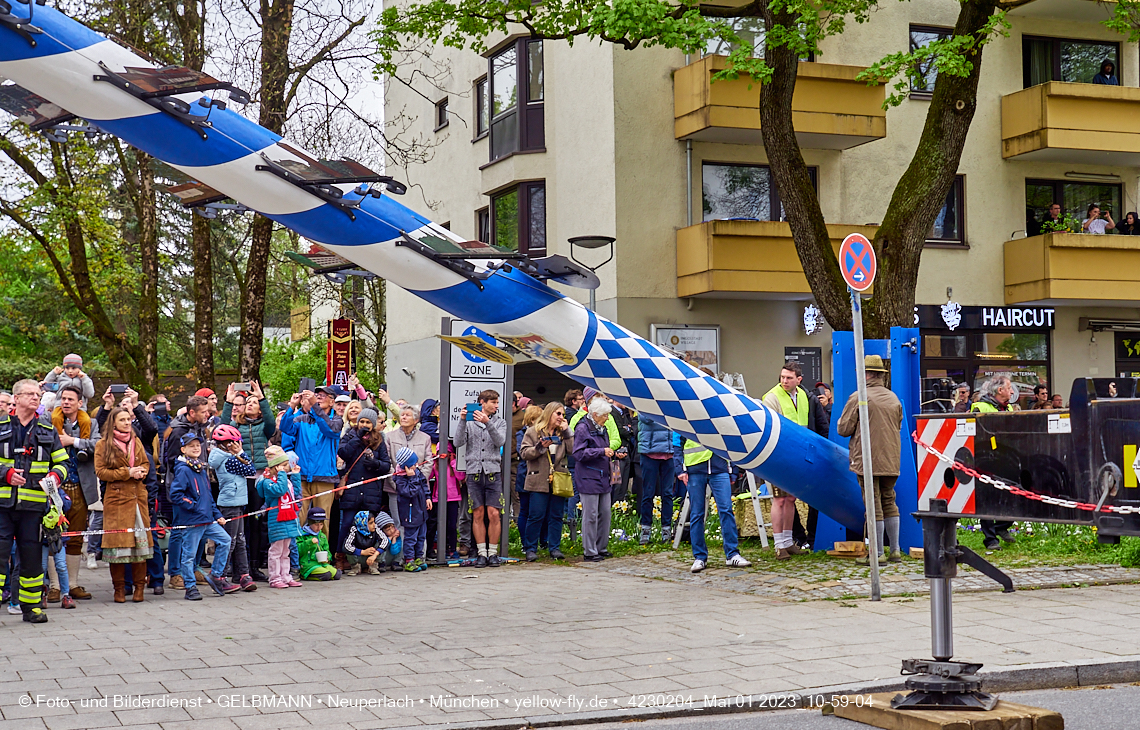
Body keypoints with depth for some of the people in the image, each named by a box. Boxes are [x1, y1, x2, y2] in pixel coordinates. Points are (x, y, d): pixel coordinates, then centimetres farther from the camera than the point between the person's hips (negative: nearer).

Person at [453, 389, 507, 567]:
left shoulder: (500, 421, 9)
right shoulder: (469, 421, 7)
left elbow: (500, 441, -9)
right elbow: (458, 442, -3)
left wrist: (488, 423, -20)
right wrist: (462, 421, -13)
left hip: (493, 472, 0)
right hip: (474, 472, 0)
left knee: (493, 514, -4)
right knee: (478, 515, 3)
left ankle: (493, 552, 6)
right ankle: (482, 553, 10)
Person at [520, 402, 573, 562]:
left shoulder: (563, 433, 15)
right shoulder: (533, 432, 4)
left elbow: (572, 450, 1)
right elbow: (524, 453, -2)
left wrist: (566, 431, -2)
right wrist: (540, 447, -15)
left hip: (558, 481, 4)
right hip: (539, 481, -4)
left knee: (556, 516, 5)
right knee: (536, 516, -4)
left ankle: (554, 548, 12)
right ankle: (531, 549, 4)